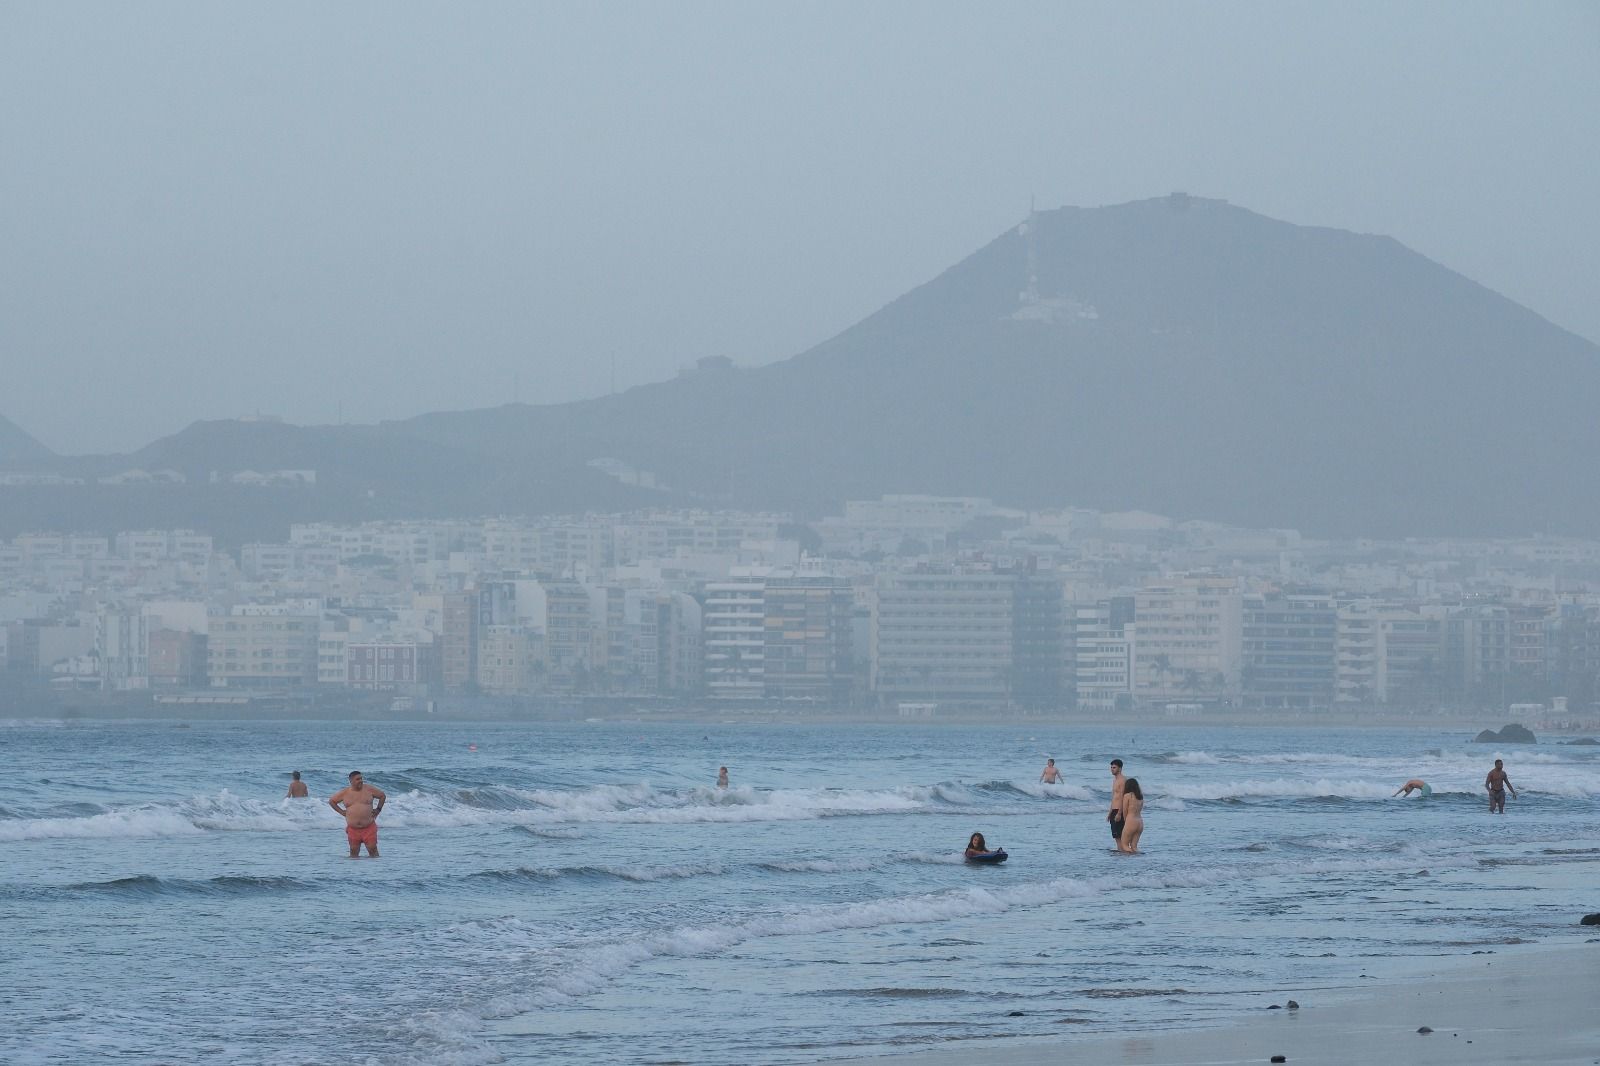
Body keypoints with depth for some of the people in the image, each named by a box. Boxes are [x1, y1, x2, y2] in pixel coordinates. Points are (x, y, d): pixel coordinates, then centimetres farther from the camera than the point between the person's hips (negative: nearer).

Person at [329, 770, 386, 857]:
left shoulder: (369, 789, 0)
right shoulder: (345, 793, 2)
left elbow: (382, 796, 14)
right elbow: (331, 801, 16)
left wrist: (378, 809, 6)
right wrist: (341, 811, 7)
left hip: (369, 827, -1)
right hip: (353, 829, 1)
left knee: (373, 850, -6)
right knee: (354, 852, 5)